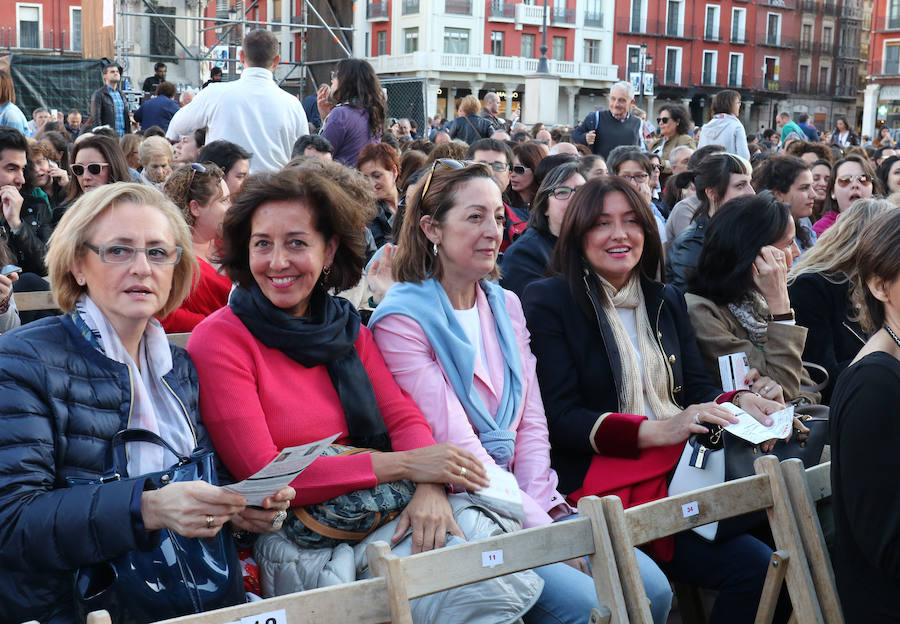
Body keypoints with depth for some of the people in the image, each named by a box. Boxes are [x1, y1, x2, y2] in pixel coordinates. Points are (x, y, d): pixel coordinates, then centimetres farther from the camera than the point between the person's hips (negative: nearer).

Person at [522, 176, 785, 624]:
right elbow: (561, 419, -8)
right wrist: (657, 431, -21)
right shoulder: (547, 301, -1)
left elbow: (696, 389, 17)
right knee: (754, 565, -24)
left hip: (682, 468, 6)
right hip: (602, 481, -6)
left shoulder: (667, 301, 19)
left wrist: (740, 401, -7)